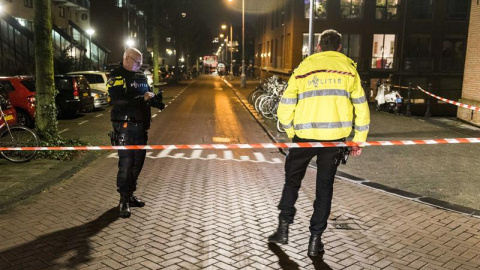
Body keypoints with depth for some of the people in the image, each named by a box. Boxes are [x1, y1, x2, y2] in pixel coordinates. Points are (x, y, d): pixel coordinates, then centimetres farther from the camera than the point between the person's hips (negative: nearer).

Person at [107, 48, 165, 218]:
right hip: (125, 127, -8)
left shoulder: (141, 77, 15)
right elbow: (118, 101, -22)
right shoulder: (116, 77, -9)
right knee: (125, 164, -7)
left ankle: (130, 195, 25)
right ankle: (124, 201, 1)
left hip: (140, 126, 8)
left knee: (138, 162, 12)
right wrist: (143, 98, -20)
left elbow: (148, 95, 21)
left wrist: (155, 99, -3)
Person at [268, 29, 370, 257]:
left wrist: (291, 132, 13)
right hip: (335, 136, 1)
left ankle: (283, 228, 20)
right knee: (325, 186, 11)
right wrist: (359, 140, 12)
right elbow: (361, 107, 6)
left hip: (305, 135, 0)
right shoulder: (348, 68, 8)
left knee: (292, 180, 18)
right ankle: (315, 239, 14)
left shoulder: (304, 67, 6)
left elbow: (285, 107, 2)